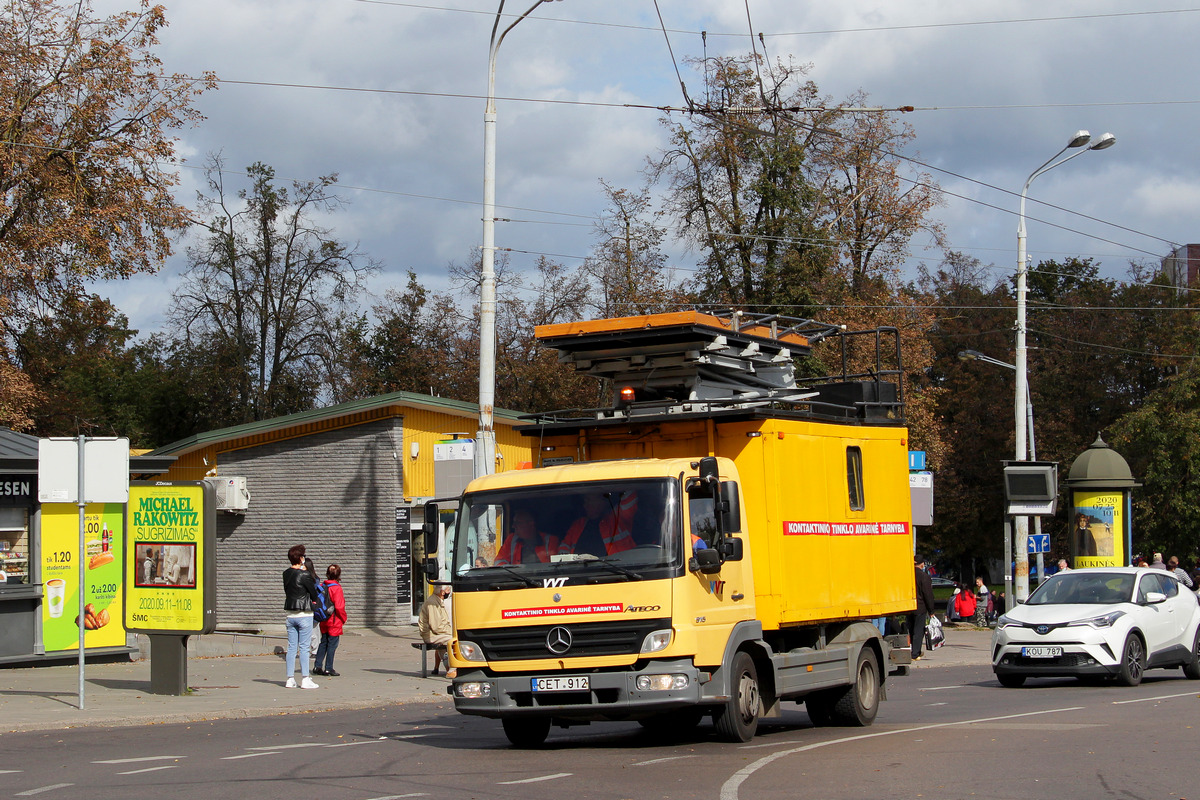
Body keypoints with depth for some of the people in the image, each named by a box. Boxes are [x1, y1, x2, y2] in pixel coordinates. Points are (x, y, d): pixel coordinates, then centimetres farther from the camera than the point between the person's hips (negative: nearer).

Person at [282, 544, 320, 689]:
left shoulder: (286, 574, 6)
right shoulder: (305, 575, -13)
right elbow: (314, 595, -6)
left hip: (290, 615, 6)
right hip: (304, 615, -6)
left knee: (291, 647, 8)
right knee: (304, 648, -3)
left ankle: (290, 679, 8)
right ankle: (305, 679, -3)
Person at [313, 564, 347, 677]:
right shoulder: (337, 588, -16)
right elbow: (339, 607, -20)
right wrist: (343, 618, -4)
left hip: (324, 621, 6)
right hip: (335, 622, -6)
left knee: (323, 643, 15)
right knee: (332, 644, 1)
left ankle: (318, 667, 14)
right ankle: (328, 668, 3)